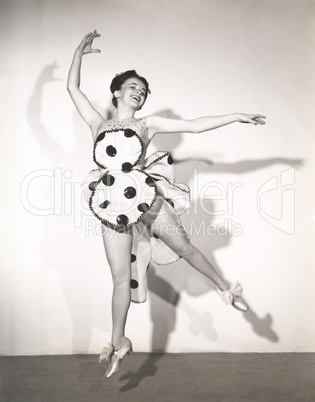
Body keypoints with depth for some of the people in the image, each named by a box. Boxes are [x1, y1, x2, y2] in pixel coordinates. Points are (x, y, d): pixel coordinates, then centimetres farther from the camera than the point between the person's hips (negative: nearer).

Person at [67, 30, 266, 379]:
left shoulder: (148, 125, 10)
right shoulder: (99, 125, 13)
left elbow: (195, 126, 7)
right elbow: (72, 87, 12)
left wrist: (236, 116, 5)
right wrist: (80, 52, 11)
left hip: (147, 197, 0)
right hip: (113, 205, 1)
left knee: (184, 247, 7)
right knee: (121, 277, 3)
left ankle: (225, 287, 31)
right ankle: (119, 341, 16)